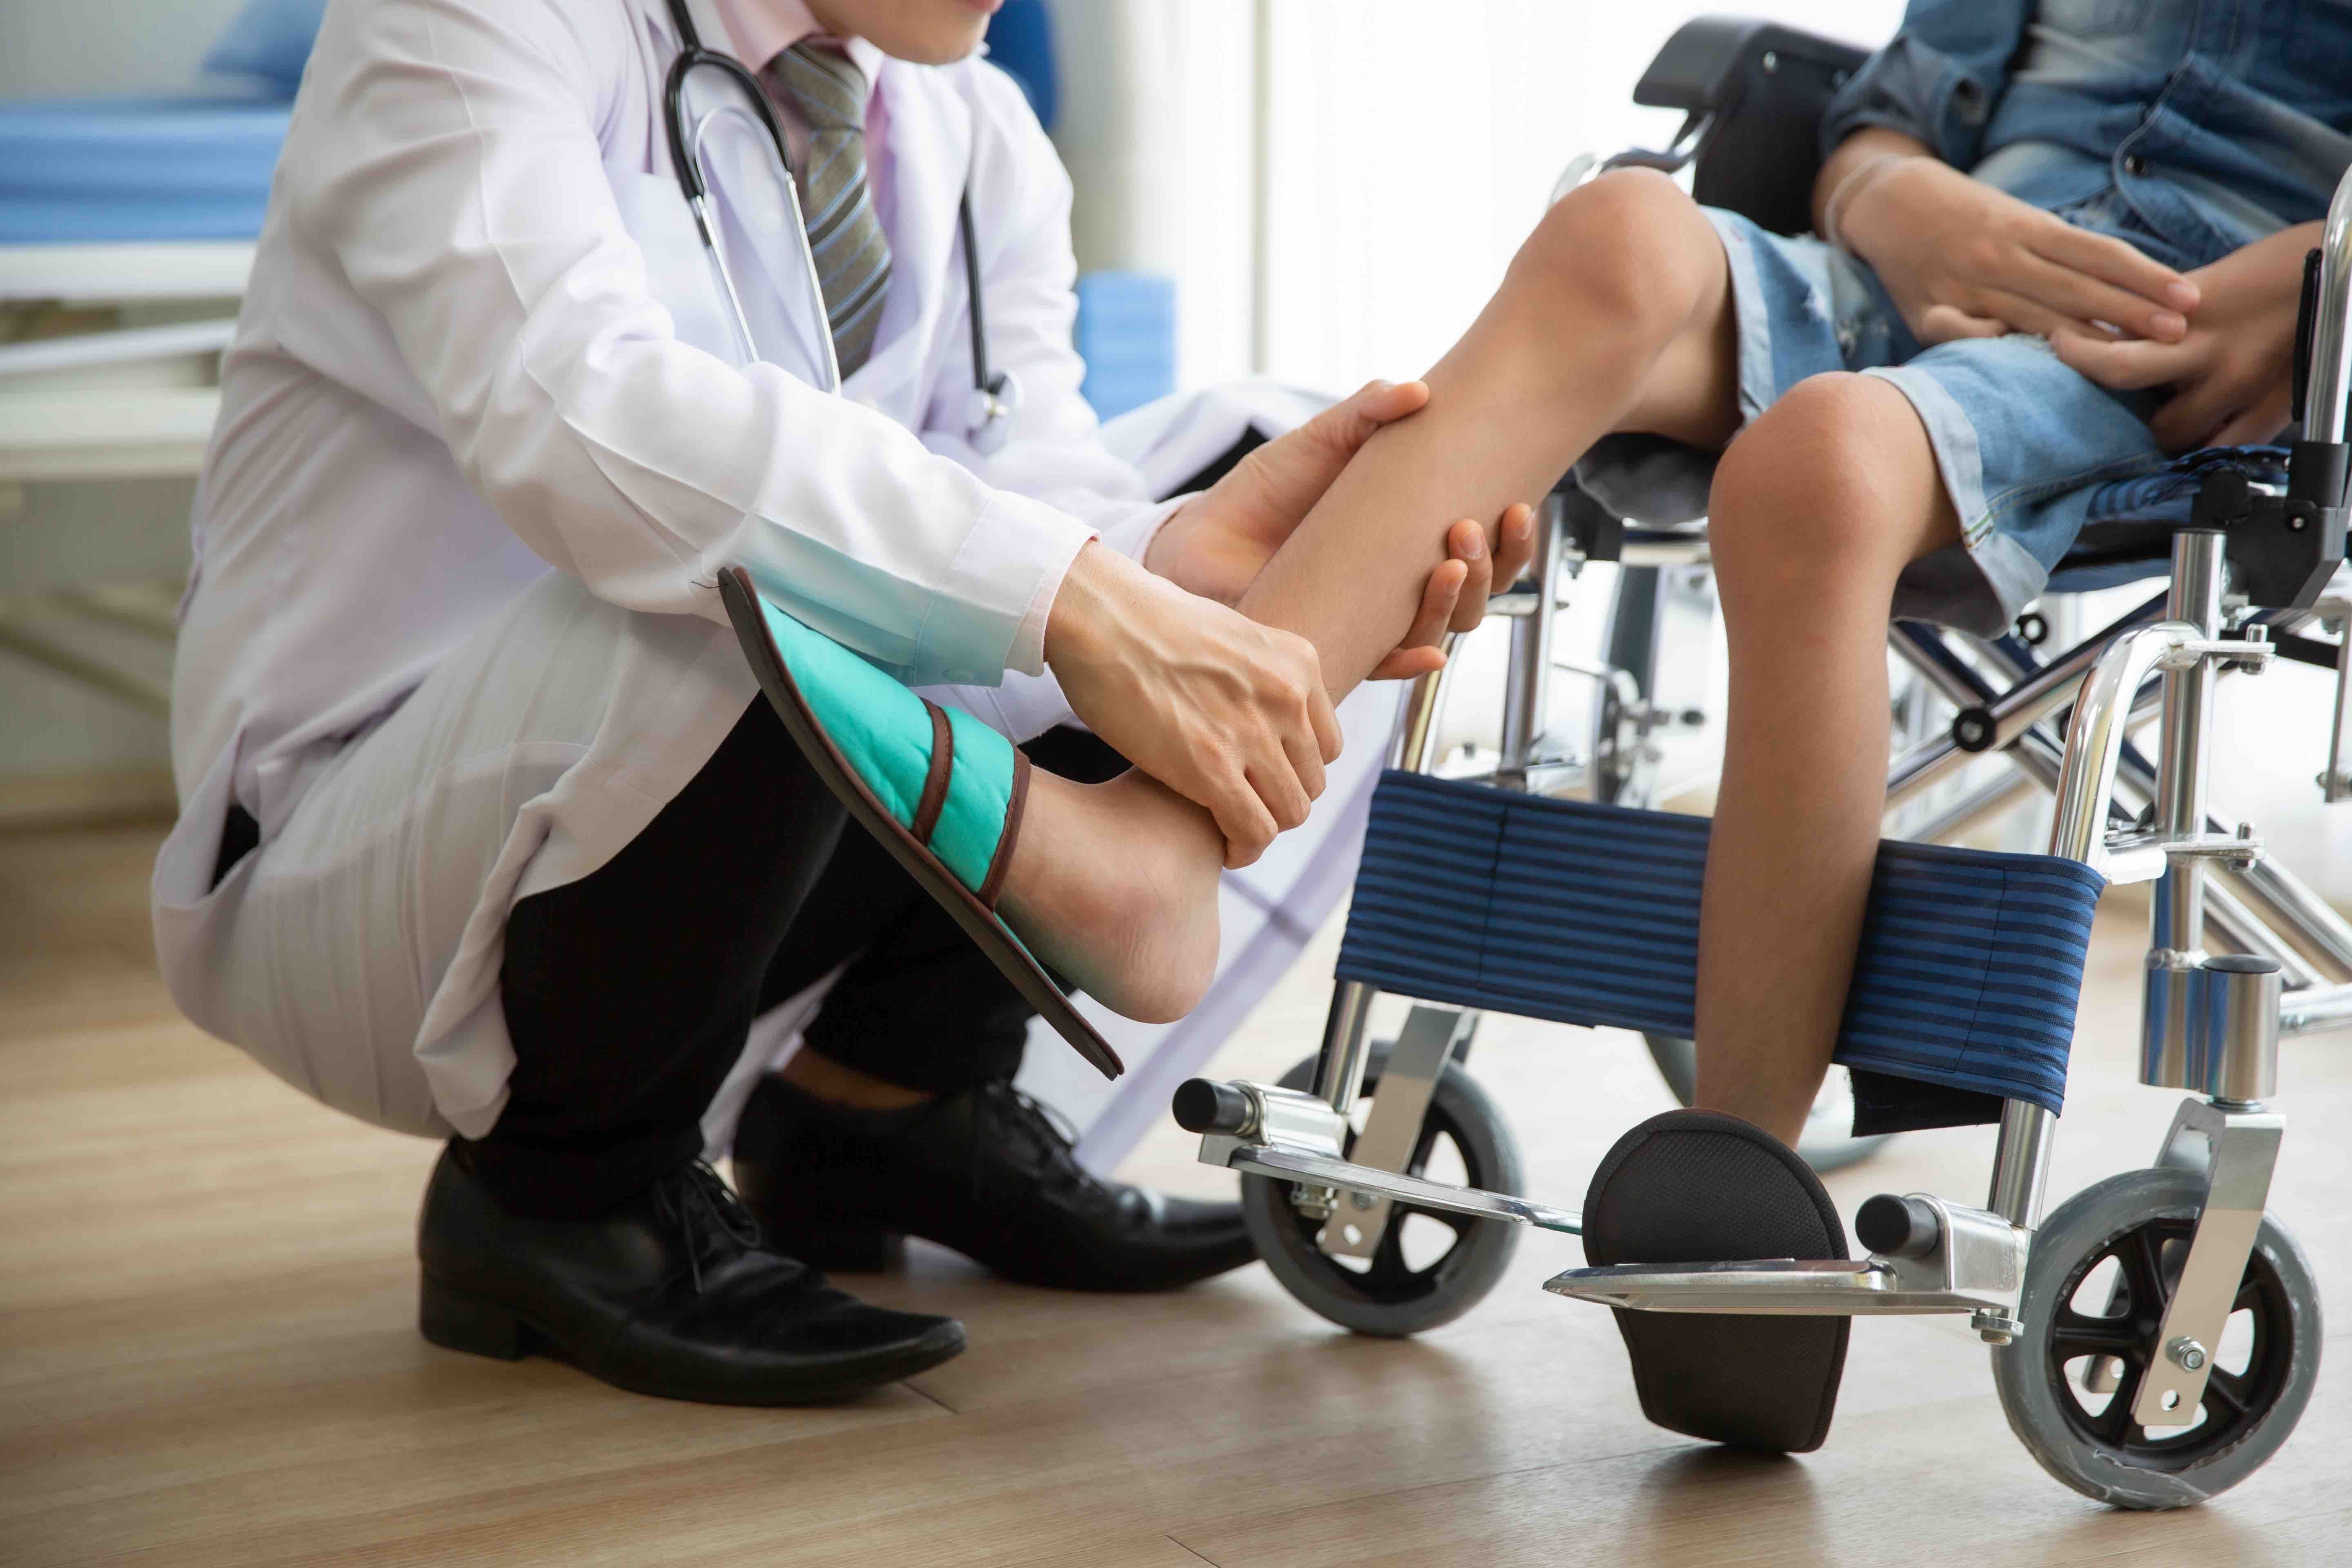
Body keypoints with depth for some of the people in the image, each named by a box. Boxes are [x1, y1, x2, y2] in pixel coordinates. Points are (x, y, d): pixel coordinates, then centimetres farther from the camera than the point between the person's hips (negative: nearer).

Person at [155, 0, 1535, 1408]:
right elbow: (572, 412, -36)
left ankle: (889, 1105, 4)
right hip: (338, 890, -7)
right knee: (749, 599, -36)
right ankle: (562, 1190, -12)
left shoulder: (980, 136, 4)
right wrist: (1072, 596, -42)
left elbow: (1022, 497, -9)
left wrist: (1190, 548, -32)